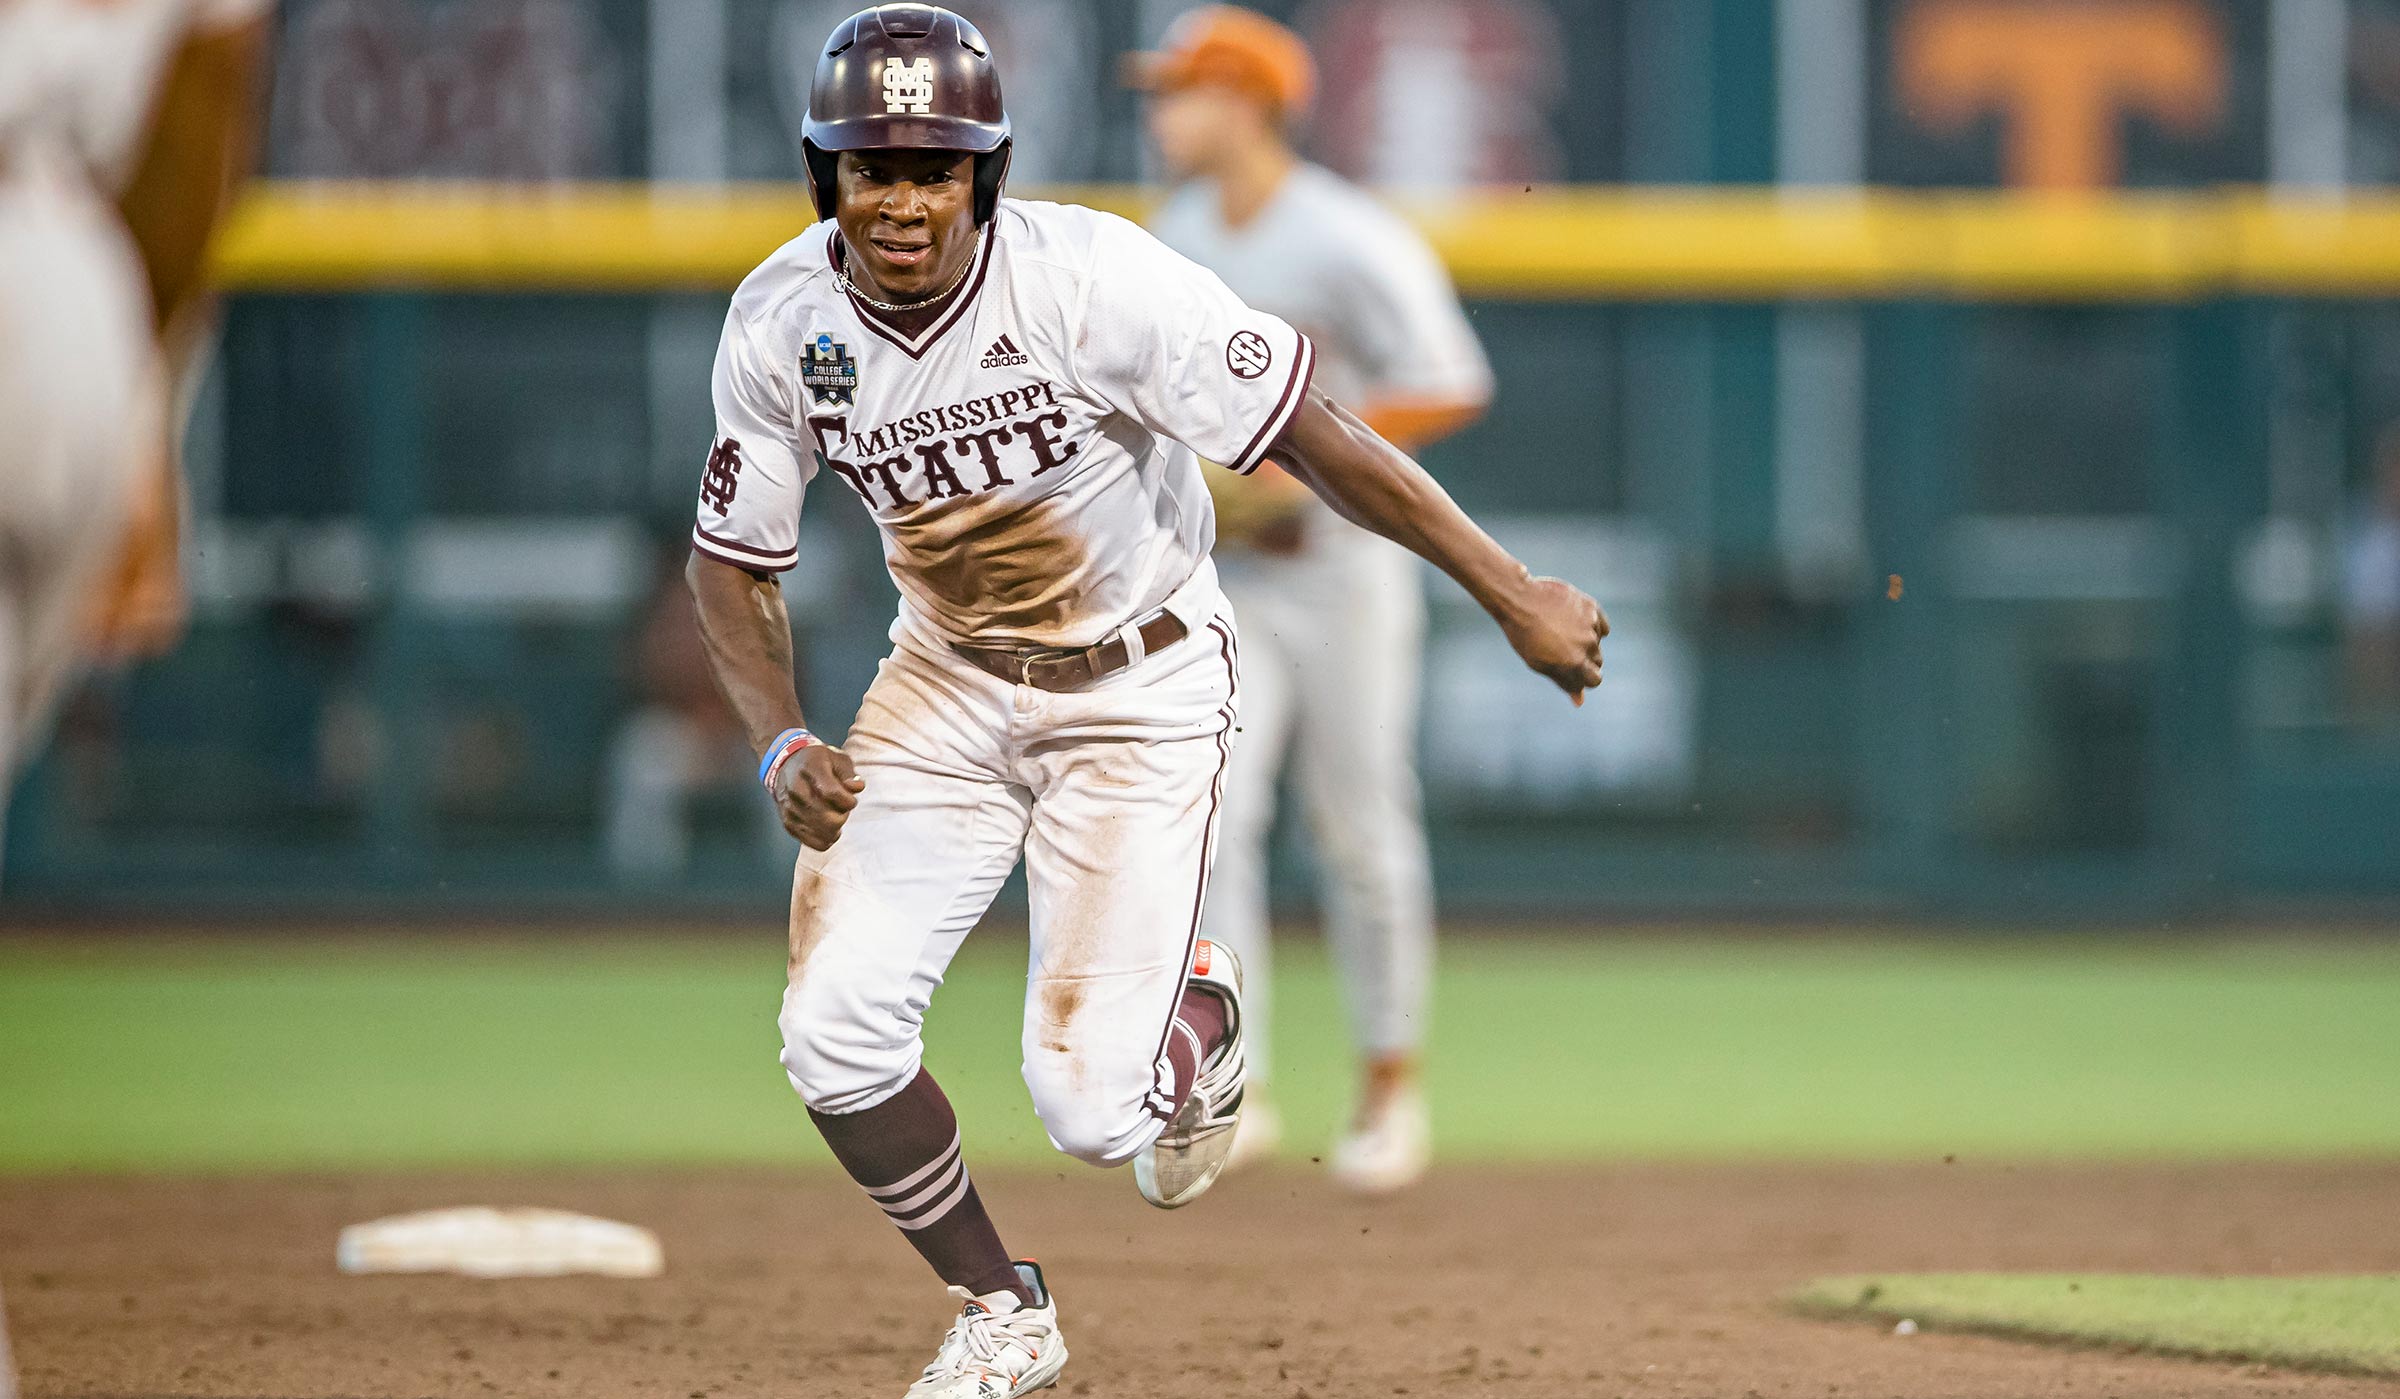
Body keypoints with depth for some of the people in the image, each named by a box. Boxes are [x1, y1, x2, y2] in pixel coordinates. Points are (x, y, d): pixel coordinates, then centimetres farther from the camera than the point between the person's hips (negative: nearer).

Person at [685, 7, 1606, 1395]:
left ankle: (1192, 1013, 27)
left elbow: (1318, 435, -23)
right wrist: (783, 744, -17)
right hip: (948, 679, 4)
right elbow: (735, 560, 0)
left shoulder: (1091, 280, -27)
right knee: (836, 1035, -10)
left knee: (1088, 1106, -12)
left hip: (1141, 689, -4)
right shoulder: (784, 322, -13)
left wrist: (1516, 594, -22)